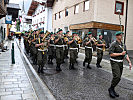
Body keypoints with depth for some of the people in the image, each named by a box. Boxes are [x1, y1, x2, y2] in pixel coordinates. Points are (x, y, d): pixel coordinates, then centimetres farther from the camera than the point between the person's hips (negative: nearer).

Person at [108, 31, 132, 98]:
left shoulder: (123, 45, 11)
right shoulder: (113, 44, -11)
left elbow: (126, 54, 12)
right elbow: (111, 54, -19)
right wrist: (121, 54, -17)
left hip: (121, 63, 7)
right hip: (114, 62, -7)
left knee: (118, 78, 10)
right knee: (116, 76, -16)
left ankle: (112, 90, 24)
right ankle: (111, 89, 4)